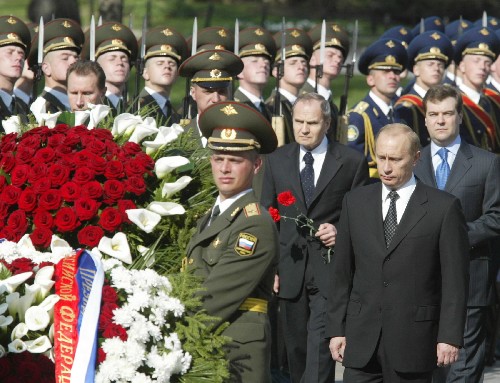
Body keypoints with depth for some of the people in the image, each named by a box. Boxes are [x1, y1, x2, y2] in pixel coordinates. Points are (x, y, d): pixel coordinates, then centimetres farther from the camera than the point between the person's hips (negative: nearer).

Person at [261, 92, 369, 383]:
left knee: (320, 345, -14)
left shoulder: (352, 162, 0)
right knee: (296, 348, 11)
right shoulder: (277, 161, 9)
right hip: (291, 270, 4)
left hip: (331, 270, -4)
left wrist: (342, 232, -13)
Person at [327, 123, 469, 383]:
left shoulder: (444, 207, -2)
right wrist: (336, 329, 6)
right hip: (361, 338, 3)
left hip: (413, 339, -3)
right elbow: (341, 272, 10)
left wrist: (450, 336, -8)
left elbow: (454, 280, -3)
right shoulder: (355, 202, 9)